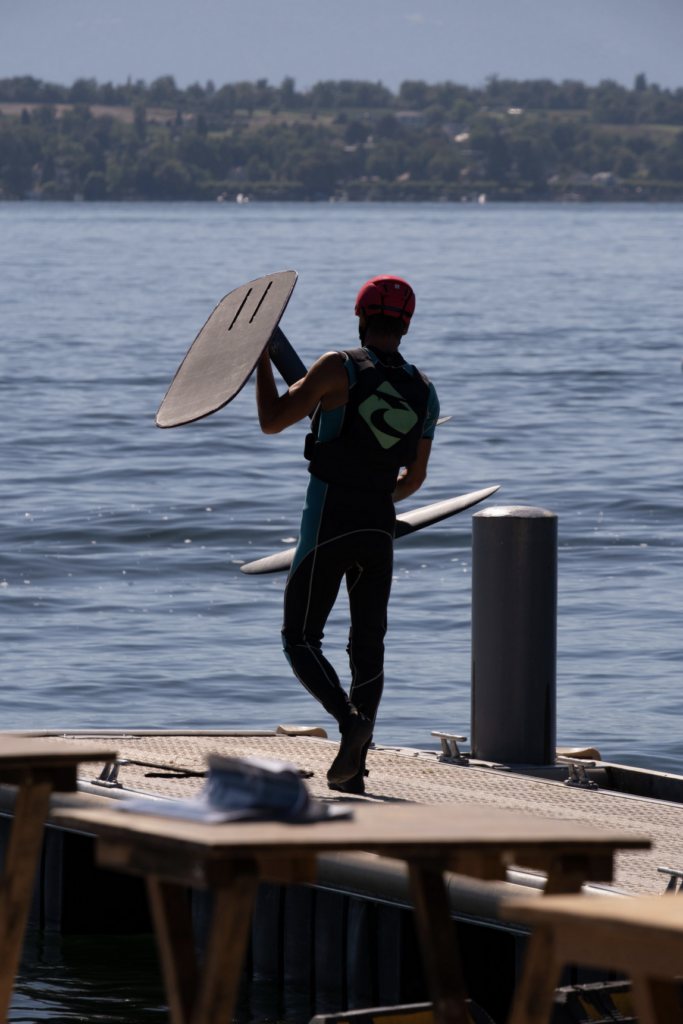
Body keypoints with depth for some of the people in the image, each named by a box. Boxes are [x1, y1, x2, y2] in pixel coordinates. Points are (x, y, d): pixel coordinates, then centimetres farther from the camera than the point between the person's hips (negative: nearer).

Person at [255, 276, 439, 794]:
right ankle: (354, 769, 7)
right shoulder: (425, 392, 6)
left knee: (301, 639, 3)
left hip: (328, 523, -5)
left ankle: (351, 718, -22)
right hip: (380, 528, 5)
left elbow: (272, 421, -7)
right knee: (368, 647, 11)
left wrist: (261, 356, 4)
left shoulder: (341, 368, -11)